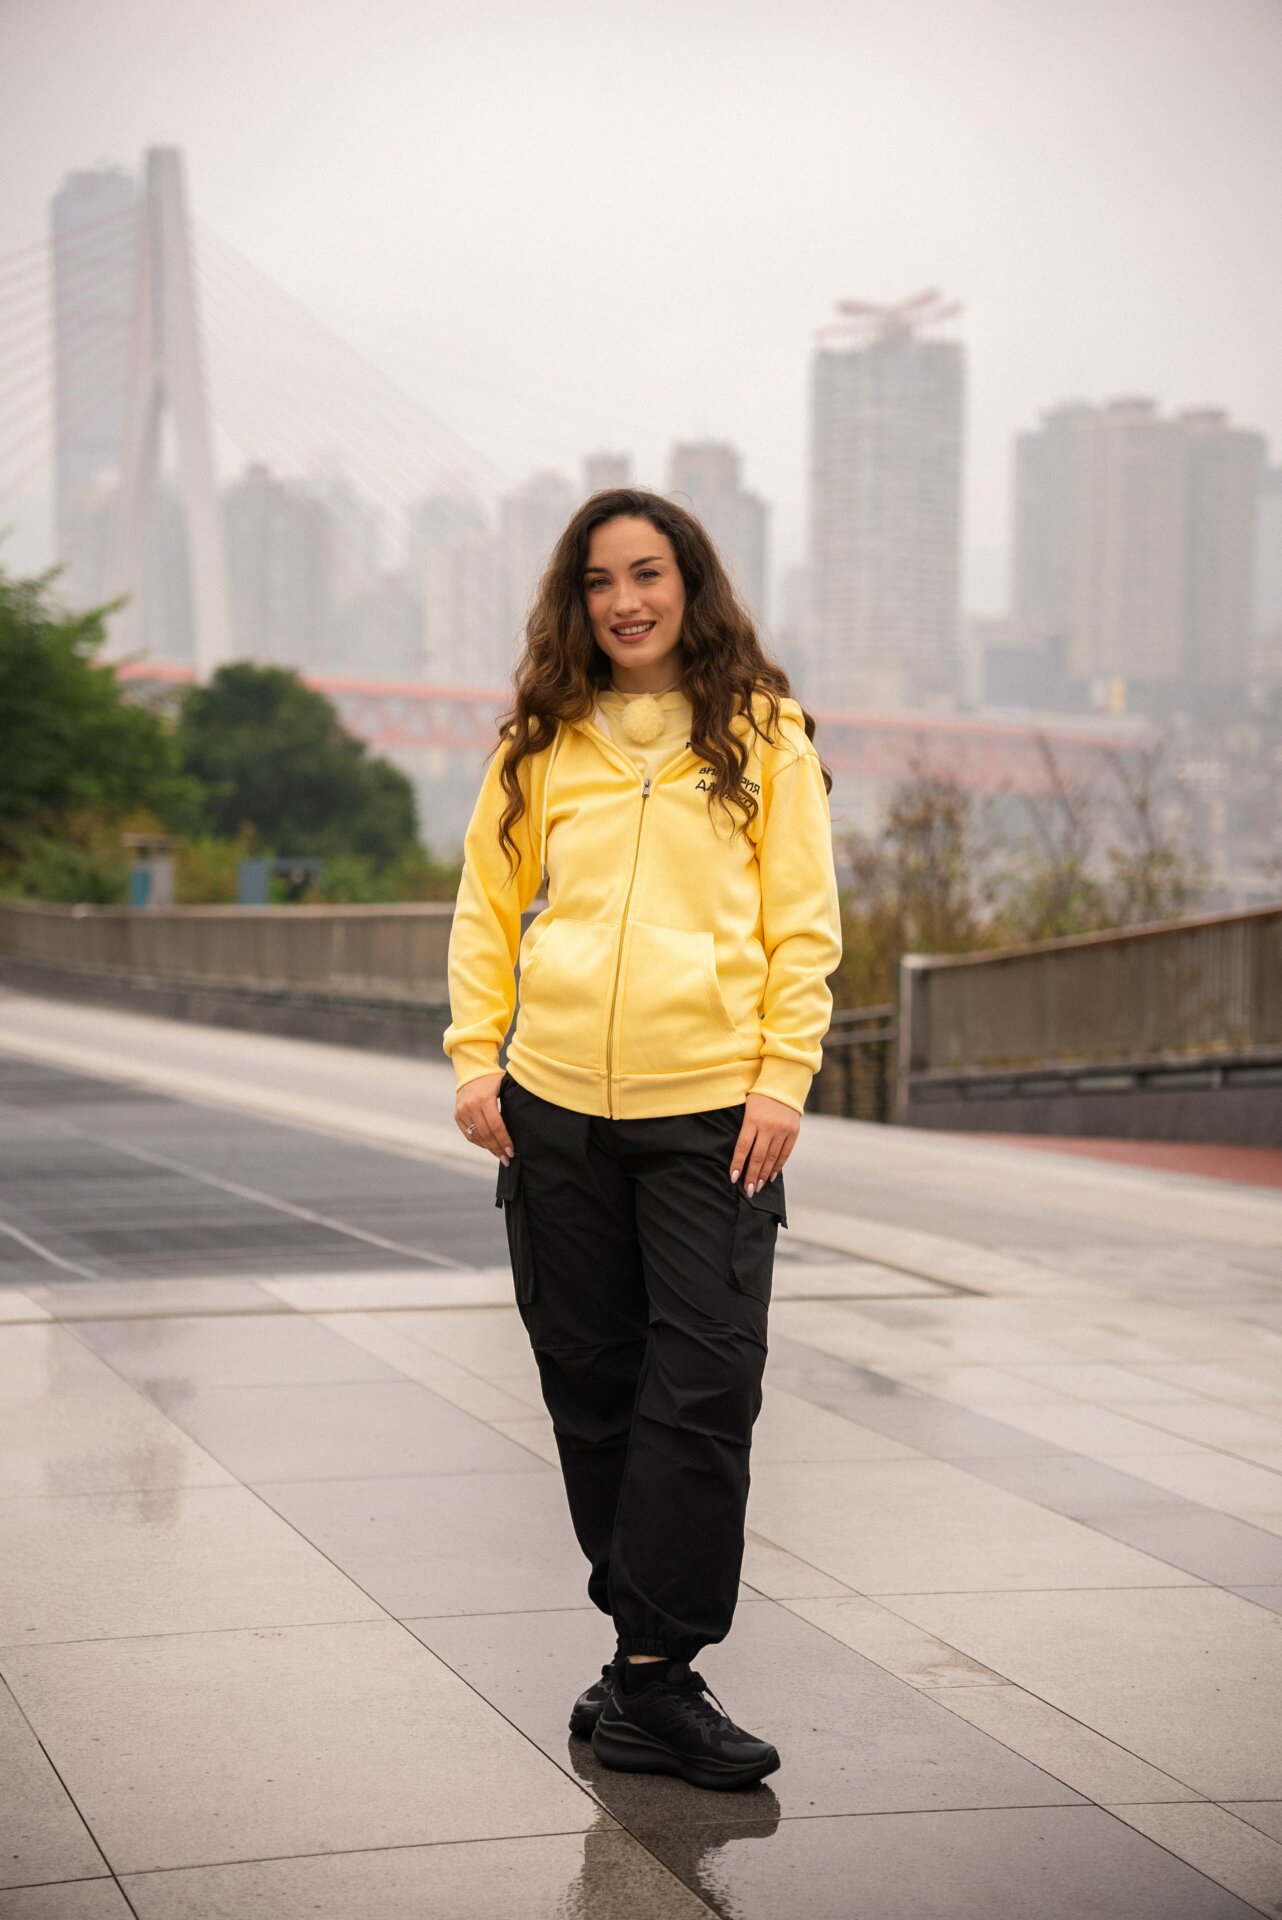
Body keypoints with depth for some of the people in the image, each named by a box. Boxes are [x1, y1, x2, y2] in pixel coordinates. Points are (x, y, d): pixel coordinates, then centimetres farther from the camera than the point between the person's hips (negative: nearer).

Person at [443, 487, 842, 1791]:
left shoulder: (764, 735, 3)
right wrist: (475, 1056, 3)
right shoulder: (541, 741, 9)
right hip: (555, 1106, 3)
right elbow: (486, 904, 14)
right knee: (590, 1383, 8)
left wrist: (783, 1079, -8)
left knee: (705, 1384, -8)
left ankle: (653, 1678, -3)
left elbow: (804, 922, 1)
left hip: (710, 1108, -3)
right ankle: (643, 1639, 21)